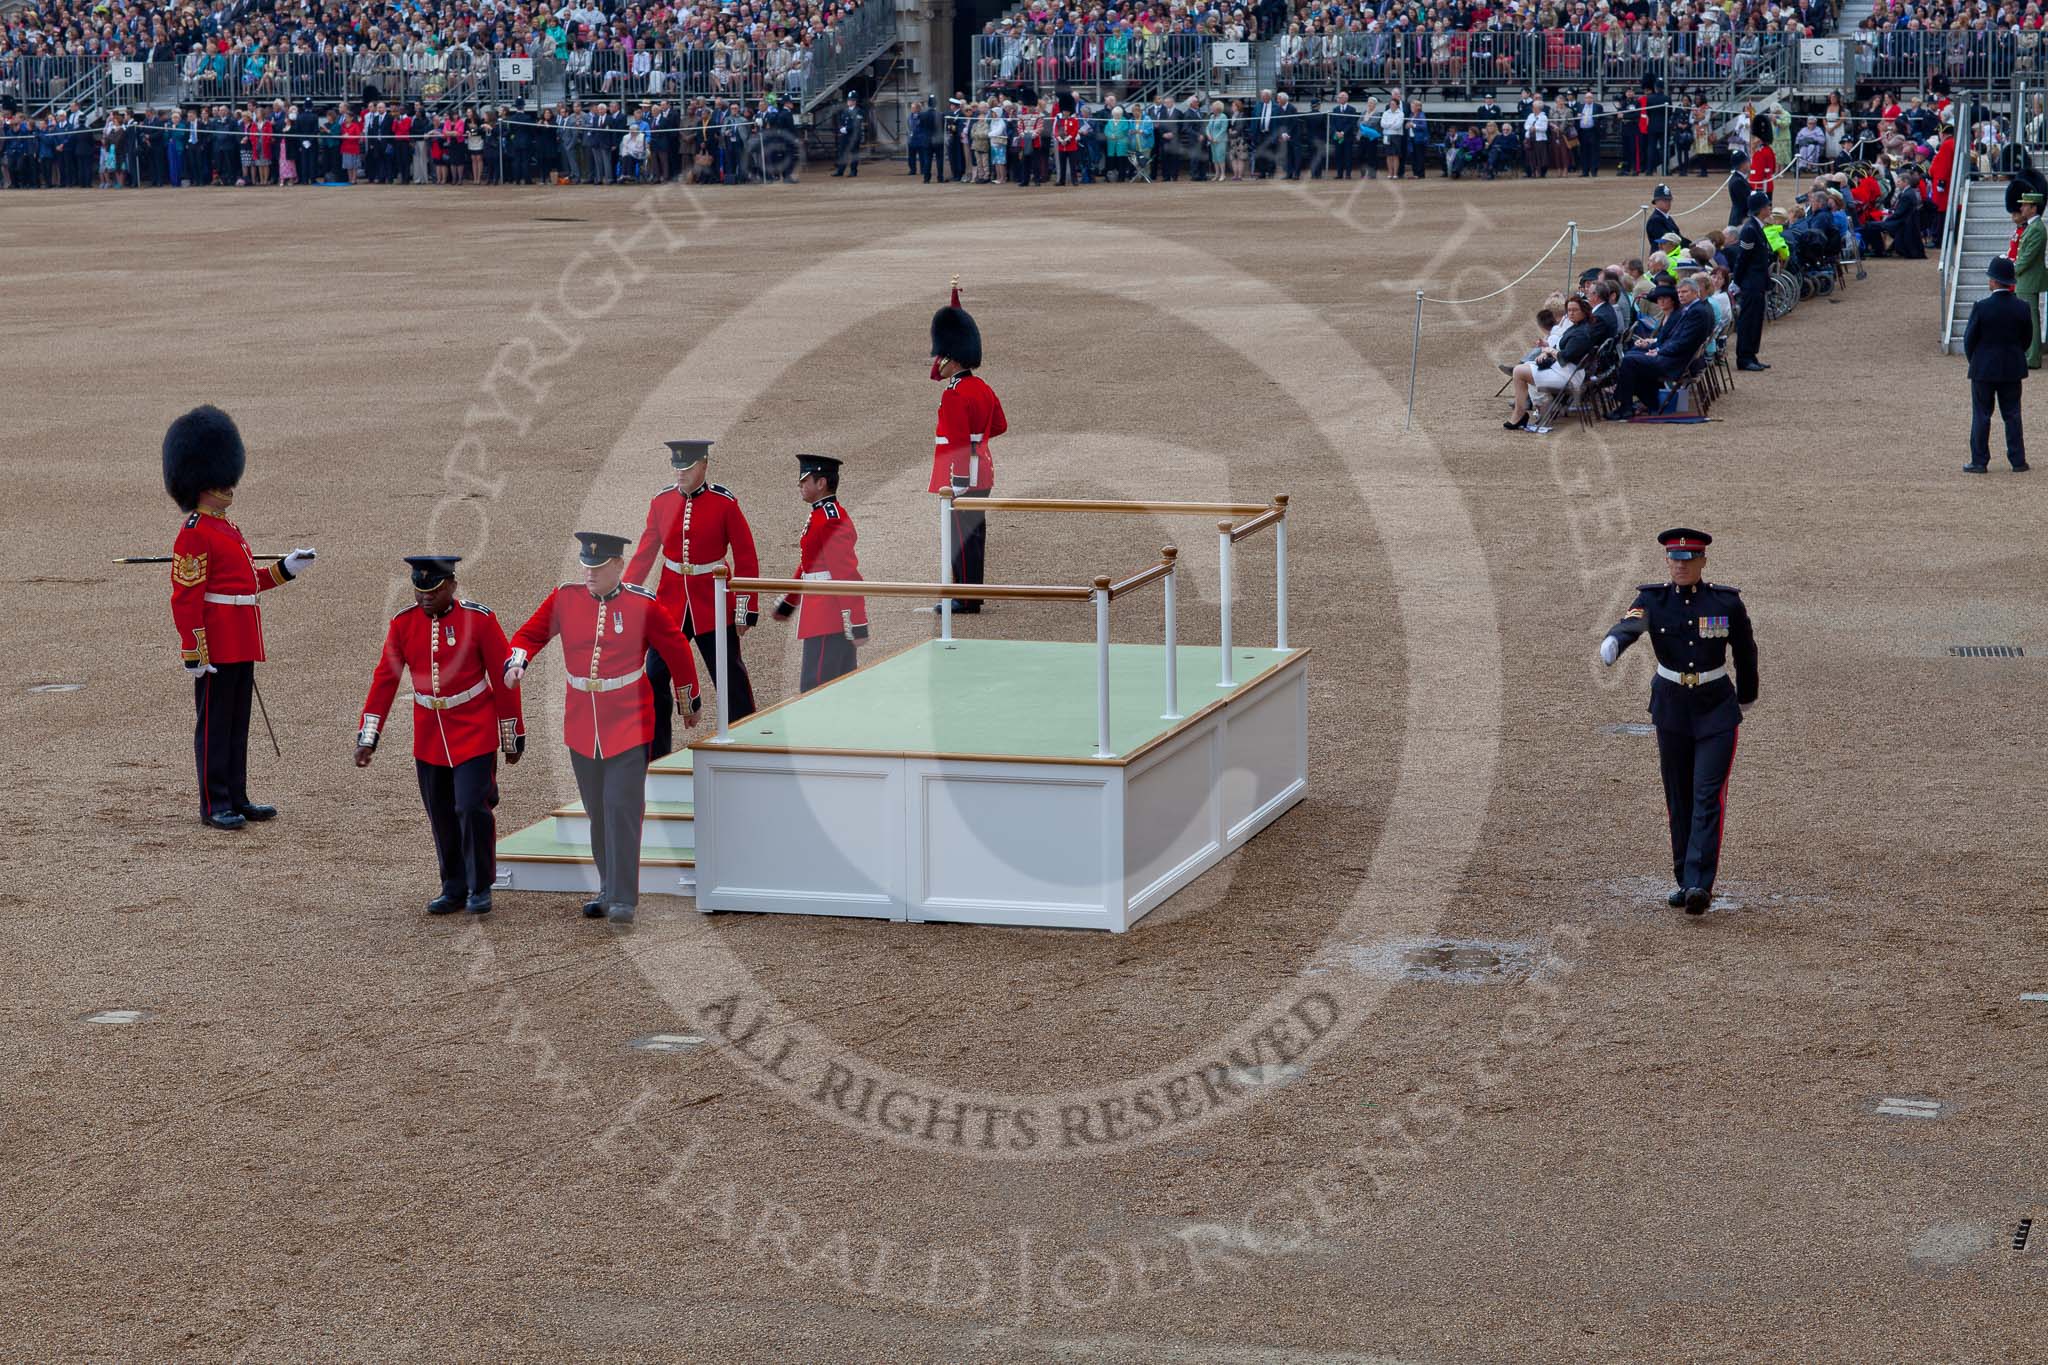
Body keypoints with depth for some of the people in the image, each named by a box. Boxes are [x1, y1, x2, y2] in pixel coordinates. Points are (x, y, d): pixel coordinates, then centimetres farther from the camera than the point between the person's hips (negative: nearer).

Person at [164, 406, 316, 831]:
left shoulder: (227, 529, 16)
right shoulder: (194, 535, -14)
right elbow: (186, 598, -17)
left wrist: (286, 568, 15)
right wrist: (195, 653, -20)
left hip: (241, 648, 9)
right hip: (216, 650, -9)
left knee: (237, 724, 13)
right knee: (214, 724, -2)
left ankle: (236, 799, 20)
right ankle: (214, 805, 3)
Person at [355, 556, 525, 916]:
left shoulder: (479, 619, -11)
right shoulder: (402, 624, -2)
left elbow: (504, 679, -5)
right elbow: (384, 680, 1)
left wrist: (513, 737, -2)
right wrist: (367, 737, -4)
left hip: (474, 734, -4)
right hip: (429, 737, 4)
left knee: (472, 809, -11)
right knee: (442, 818, 7)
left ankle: (480, 888, 3)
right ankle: (454, 889, 20)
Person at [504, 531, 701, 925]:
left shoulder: (642, 604, -7)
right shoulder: (565, 598, 0)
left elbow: (677, 650, 4)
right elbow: (530, 634, 8)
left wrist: (689, 703, 14)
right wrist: (516, 662, -15)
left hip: (628, 726, -4)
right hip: (581, 726, 4)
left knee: (622, 810, -10)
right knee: (598, 814, 12)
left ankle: (623, 900, -8)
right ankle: (609, 891, 24)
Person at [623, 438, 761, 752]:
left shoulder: (724, 503, -9)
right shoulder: (662, 502, 0)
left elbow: (746, 561, -5)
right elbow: (644, 554, 8)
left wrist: (747, 611, -7)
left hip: (713, 607, -3)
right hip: (669, 605, 3)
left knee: (732, 679, 4)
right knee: (654, 679, 2)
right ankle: (654, 756, 13)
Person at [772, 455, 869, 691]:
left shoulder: (831, 521, -18)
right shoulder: (821, 515, 14)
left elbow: (847, 576, -23)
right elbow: (808, 565, 25)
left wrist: (857, 625, -25)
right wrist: (788, 602, 33)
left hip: (828, 617, -10)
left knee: (815, 689, -8)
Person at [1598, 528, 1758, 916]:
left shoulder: (1727, 602, -7)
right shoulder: (1652, 599, -5)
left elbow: (1745, 651, 9)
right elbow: (1630, 624, -26)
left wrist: (1747, 697, 22)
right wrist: (1612, 643, -50)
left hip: (1716, 709, -2)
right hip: (1671, 708, 2)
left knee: (1708, 796, -12)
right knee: (1679, 798, 9)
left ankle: (1700, 885, -18)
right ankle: (1685, 882, 19)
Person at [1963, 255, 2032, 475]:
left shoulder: (1981, 307, -16)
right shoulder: (2021, 308, -6)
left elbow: (1969, 339, -9)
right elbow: (2027, 339, 4)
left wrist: (1974, 361, 9)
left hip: (1984, 370, -3)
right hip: (2012, 370, 3)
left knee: (1981, 416, 5)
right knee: (2012, 415, 11)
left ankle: (1979, 461, 7)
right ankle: (2018, 461, 11)